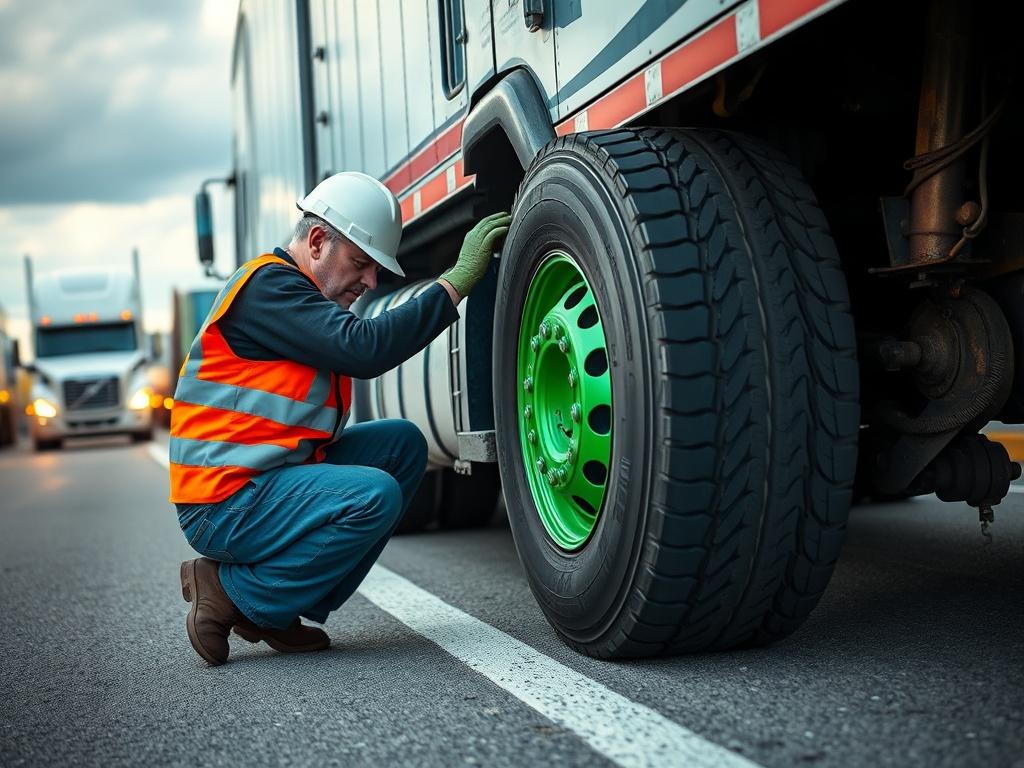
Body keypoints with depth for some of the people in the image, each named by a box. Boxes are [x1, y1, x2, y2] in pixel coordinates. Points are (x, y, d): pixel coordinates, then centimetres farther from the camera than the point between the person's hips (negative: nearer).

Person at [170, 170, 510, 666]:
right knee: (373, 496, -28)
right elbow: (364, 350, -26)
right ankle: (233, 594, -7)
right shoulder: (267, 285, -15)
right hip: (225, 502, -10)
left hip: (271, 476, 10)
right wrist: (458, 279, -23)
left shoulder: (302, 295, 18)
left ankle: (289, 605, 3)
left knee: (402, 443, 4)